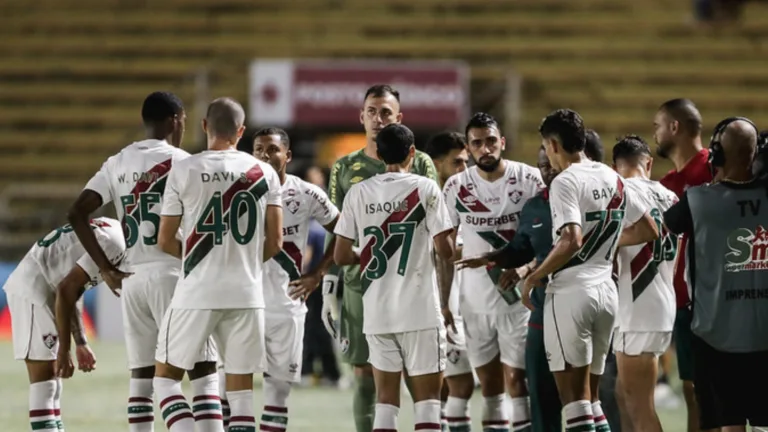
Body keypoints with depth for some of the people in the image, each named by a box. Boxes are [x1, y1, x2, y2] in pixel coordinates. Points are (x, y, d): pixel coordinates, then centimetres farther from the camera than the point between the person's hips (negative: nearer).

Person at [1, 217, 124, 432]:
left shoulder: (106, 232, 16)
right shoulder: (113, 244, -14)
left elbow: (69, 293, 20)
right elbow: (66, 289, -20)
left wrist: (80, 344, 18)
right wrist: (64, 350, -19)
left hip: (26, 287, 10)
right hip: (32, 288, -10)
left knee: (52, 377, 13)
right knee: (44, 378, -11)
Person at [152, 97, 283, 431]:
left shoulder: (184, 171, -3)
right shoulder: (264, 174, 3)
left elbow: (165, 241, 2)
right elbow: (274, 243, 5)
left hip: (197, 293, -2)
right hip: (247, 294, 2)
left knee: (166, 376, 10)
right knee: (240, 390, 9)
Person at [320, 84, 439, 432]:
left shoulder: (419, 165, 5)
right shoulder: (345, 168, 10)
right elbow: (335, 233, 11)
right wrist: (328, 289, 4)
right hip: (360, 283, 2)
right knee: (365, 375, 2)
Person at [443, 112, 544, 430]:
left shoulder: (529, 179, -6)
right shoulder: (456, 186, 2)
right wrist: (443, 301, 5)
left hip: (517, 295, -3)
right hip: (475, 299, 3)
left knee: (516, 376, -8)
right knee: (488, 380, 8)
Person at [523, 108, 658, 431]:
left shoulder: (565, 182, -12)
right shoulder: (612, 180, 11)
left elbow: (571, 241, -24)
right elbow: (649, 230, 19)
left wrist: (534, 277, -13)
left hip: (571, 292, -7)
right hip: (606, 291, 7)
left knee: (573, 395, -5)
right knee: (589, 395, 15)